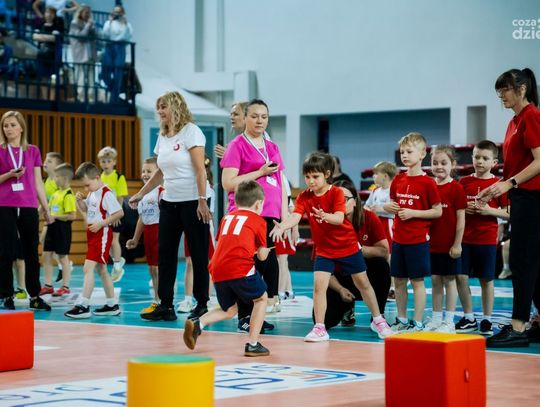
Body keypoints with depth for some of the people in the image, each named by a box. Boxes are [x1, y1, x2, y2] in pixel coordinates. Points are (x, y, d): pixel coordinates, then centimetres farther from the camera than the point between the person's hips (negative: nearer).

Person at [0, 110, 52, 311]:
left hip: (28, 207, 2)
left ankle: (35, 296, 13)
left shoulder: (33, 151, 8)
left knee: (31, 253, 6)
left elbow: (38, 182, 12)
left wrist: (46, 209, 11)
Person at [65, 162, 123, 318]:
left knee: (88, 267, -16)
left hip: (101, 234, -10)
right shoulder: (92, 193, 10)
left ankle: (83, 305, -18)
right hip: (92, 234, 10)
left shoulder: (106, 194, -16)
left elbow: (119, 213, -20)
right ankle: (112, 305, 23)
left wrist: (101, 223, -21)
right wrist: (79, 200, 2)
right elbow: (85, 209, 23)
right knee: (101, 269, 15)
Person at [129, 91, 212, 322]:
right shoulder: (163, 137, 13)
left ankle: (202, 305, 7)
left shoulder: (191, 132, -8)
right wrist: (140, 194, 21)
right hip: (169, 202, 7)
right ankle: (165, 305, 8)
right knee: (165, 254, 4)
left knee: (198, 255, -1)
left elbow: (200, 169, -14)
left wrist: (202, 201, -20)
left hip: (192, 202, -7)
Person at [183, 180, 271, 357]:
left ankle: (198, 323, -3)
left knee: (229, 310, 22)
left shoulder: (227, 217, 25)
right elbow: (262, 255, 11)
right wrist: (263, 251, 34)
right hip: (240, 267, -5)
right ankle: (253, 344, 9)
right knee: (261, 298, 18)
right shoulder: (258, 220, 11)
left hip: (217, 269, 5)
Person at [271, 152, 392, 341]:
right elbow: (295, 217, -25)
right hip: (324, 249, 2)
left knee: (363, 283, 10)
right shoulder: (304, 197, -9)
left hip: (348, 246, -2)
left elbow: (339, 218, -31)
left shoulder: (336, 193, -17)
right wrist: (281, 227, -46)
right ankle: (320, 328, -7)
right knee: (318, 285, -14)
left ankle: (378, 320, 27)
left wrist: (325, 216, -53)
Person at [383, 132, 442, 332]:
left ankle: (418, 323, 5)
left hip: (418, 239, -6)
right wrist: (389, 207, -3)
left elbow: (438, 211, -8)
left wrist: (413, 213, -16)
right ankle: (402, 321, 21)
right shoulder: (398, 180, 8)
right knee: (398, 280, 10)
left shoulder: (427, 182, -9)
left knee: (417, 281, -1)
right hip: (398, 238, 6)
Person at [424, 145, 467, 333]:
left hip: (449, 245, -5)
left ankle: (449, 322, 9)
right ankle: (436, 319, 19)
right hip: (433, 243, 5)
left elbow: (461, 218, -9)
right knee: (435, 281, 10)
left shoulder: (456, 188, -8)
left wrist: (457, 244, -12)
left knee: (449, 280, 3)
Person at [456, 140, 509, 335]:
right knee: (461, 277, -1)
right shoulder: (464, 182, 6)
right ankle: (469, 318, 13)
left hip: (487, 240, -3)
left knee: (486, 280, 3)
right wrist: (464, 209, -8)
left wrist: (489, 210, -15)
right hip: (465, 238, 3)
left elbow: (508, 213, -2)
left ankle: (487, 320, 14)